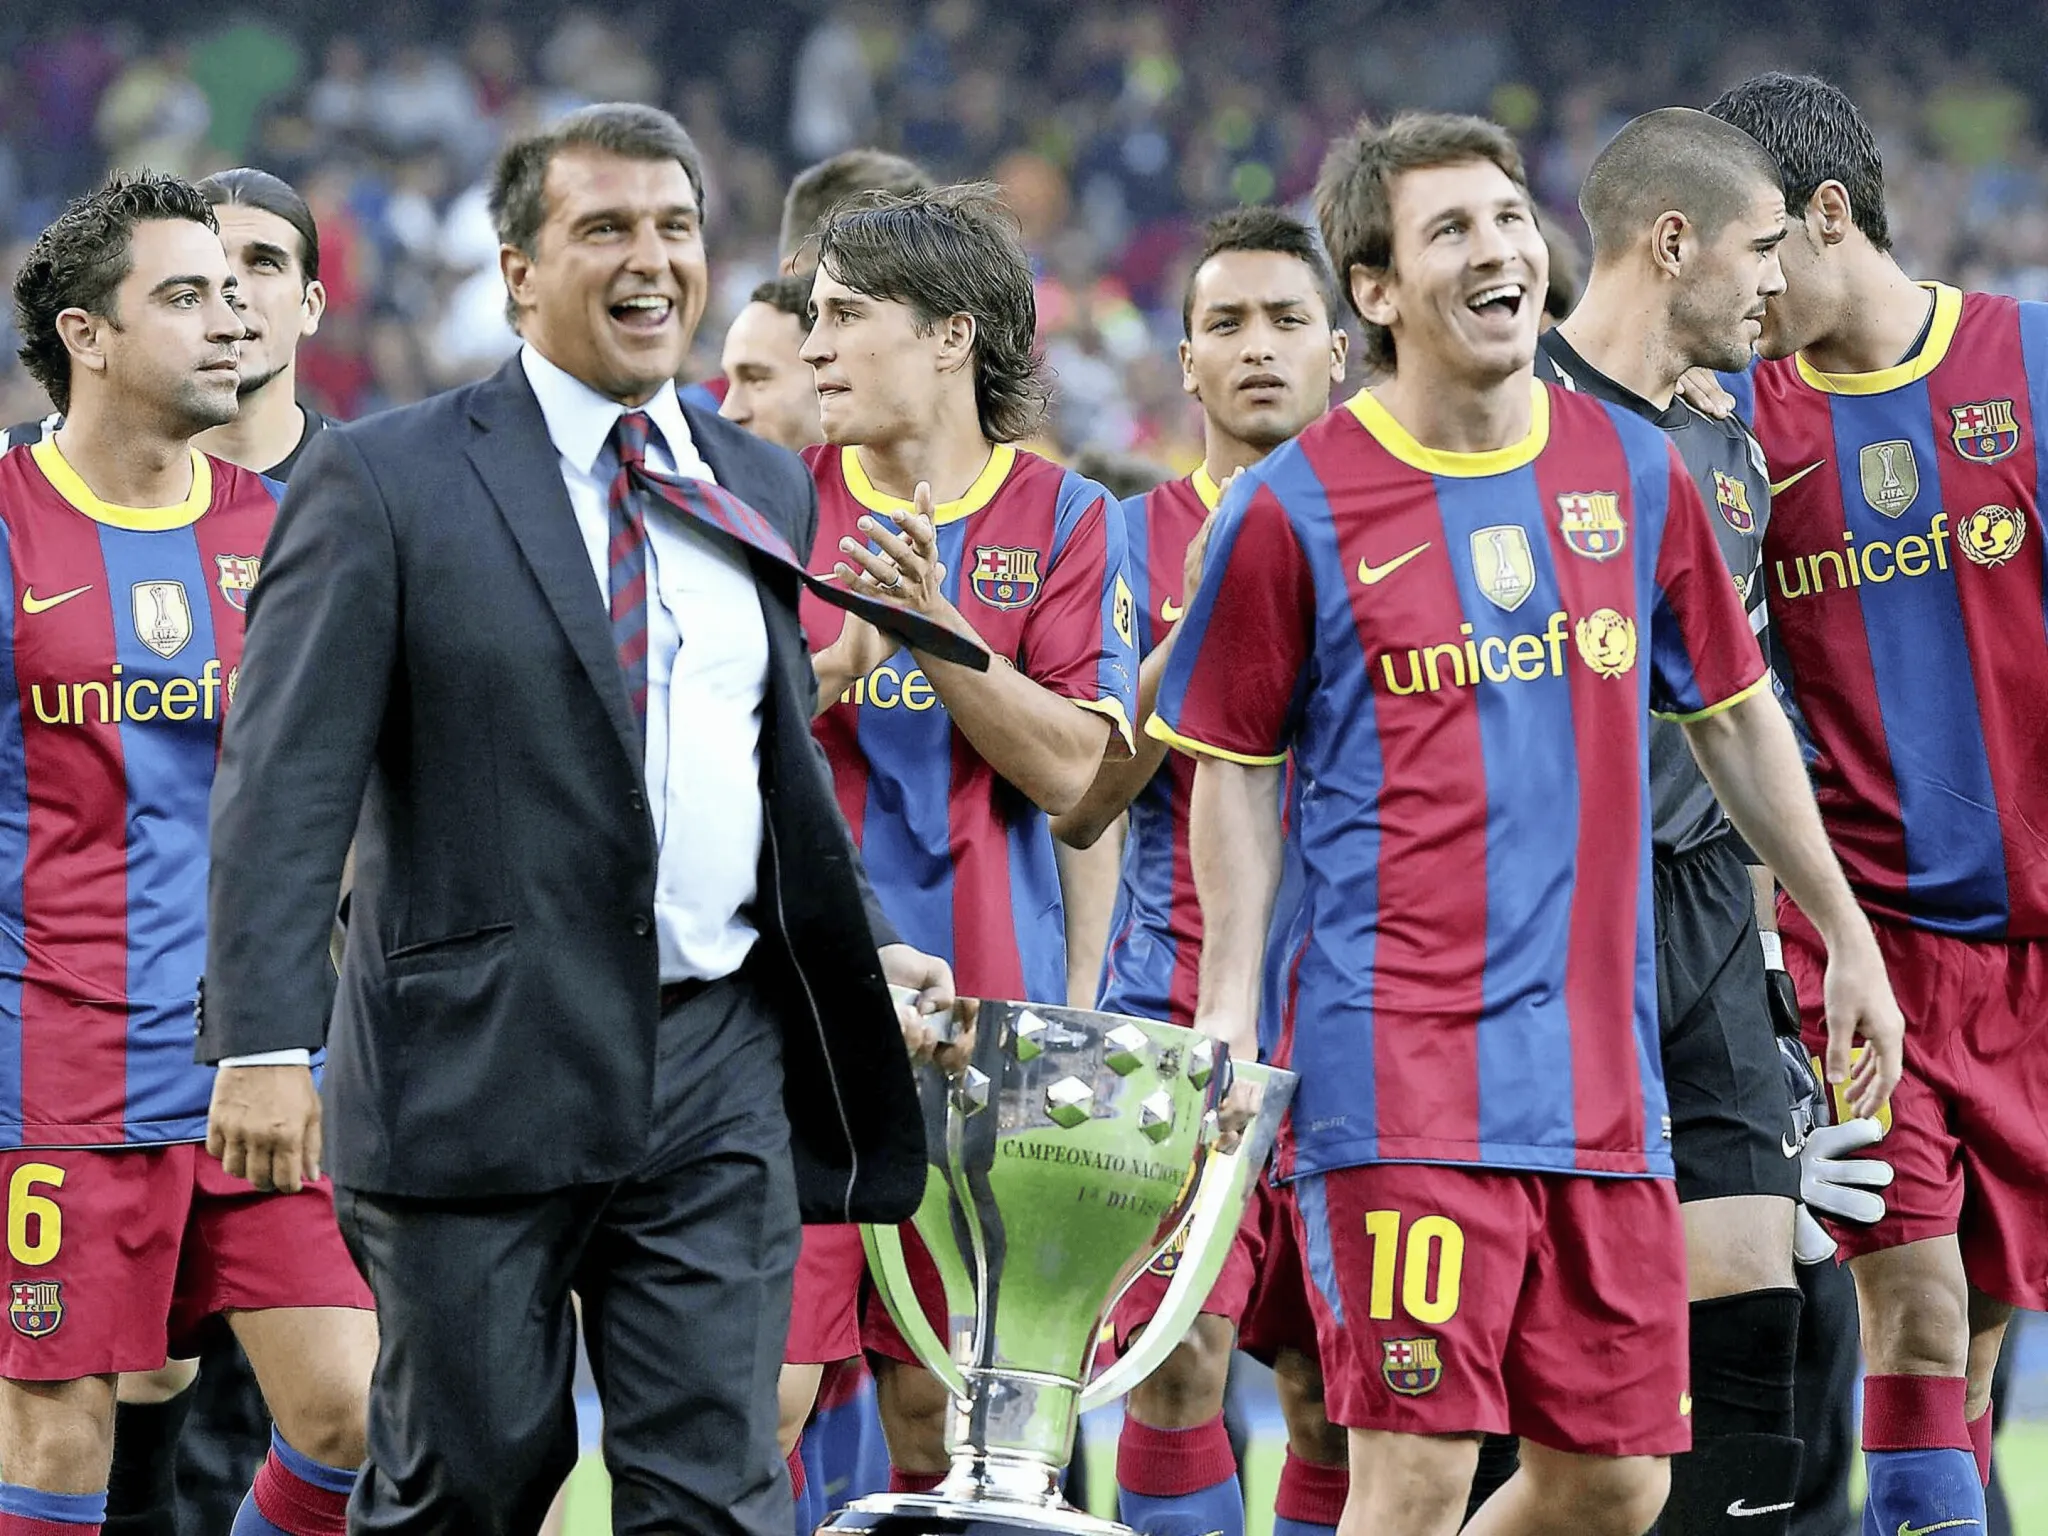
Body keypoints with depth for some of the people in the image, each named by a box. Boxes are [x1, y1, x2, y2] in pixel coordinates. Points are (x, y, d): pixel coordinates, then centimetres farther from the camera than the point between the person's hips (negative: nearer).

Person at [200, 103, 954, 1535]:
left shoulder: (761, 489, 14)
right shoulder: (385, 481, -3)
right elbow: (289, 784, -9)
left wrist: (863, 951, 12)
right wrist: (266, 1043, -18)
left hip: (718, 1072, 4)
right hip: (477, 1077, -4)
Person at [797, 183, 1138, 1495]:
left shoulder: (1065, 522, 4)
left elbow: (1069, 770, -5)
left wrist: (935, 625, -16)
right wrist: (838, 667, -15)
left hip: (977, 1001, 0)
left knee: (942, 1395, 2)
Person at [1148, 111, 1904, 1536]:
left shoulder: (1632, 471, 9)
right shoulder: (1297, 508, -3)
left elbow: (1735, 716, 19)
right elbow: (1239, 768, 5)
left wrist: (1847, 936, 22)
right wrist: (1228, 1003, -2)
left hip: (1601, 1062, 5)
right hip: (1399, 1061, -5)